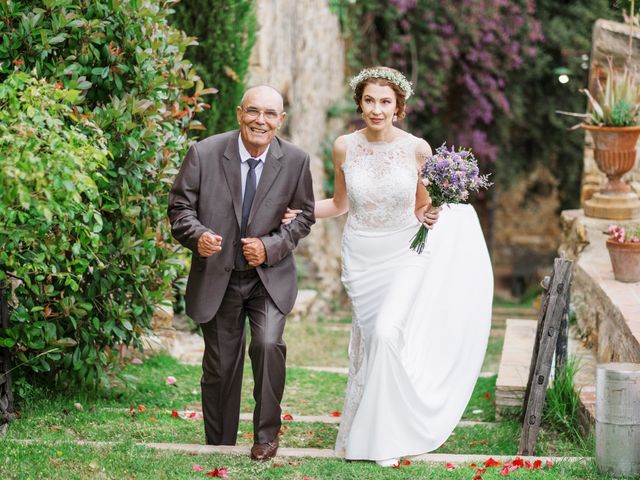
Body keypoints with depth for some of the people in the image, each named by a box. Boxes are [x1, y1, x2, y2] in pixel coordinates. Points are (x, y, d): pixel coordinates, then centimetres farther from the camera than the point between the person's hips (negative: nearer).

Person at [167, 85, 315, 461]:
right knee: (220, 366, 9)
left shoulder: (296, 161, -8)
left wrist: (271, 246, -14)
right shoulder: (204, 154, -12)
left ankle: (266, 434, -2)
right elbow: (180, 207, -5)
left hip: (269, 275, 0)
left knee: (268, 345, -23)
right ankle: (219, 448, 27)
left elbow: (304, 215, 2)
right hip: (217, 277, 0)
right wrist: (198, 235, -26)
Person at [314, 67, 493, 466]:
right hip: (361, 258, 2)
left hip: (403, 256, -2)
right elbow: (340, 204, 10)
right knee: (370, 339, 6)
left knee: (388, 333, -17)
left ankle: (387, 436, -3)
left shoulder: (417, 149, -7)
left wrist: (428, 214, -16)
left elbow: (421, 207, 6)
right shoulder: (345, 148, -3)